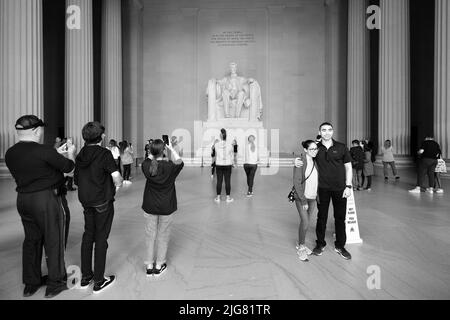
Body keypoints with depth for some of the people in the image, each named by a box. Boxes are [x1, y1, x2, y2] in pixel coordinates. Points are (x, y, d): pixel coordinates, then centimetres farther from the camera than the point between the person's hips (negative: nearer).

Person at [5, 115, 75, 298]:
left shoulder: (10, 153, 1)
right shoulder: (44, 151, -20)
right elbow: (68, 167, -12)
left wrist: (56, 154, 15)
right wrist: (70, 154, 9)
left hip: (23, 199, 7)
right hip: (49, 200, -7)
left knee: (31, 240, 19)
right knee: (54, 241, 7)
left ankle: (31, 284, 32)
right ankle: (55, 284, 20)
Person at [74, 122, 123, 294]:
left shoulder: (80, 155, 4)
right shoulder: (104, 153, -17)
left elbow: (76, 179, 13)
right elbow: (117, 180, -24)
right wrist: (118, 183, -2)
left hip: (85, 201, 7)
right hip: (103, 202, -6)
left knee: (88, 236, 17)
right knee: (101, 238, 4)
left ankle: (85, 276, 29)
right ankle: (99, 281, 15)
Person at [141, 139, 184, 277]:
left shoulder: (146, 166, -12)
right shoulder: (169, 166, -18)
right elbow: (179, 162, 3)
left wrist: (152, 152, 10)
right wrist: (171, 148, 9)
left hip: (150, 206, 2)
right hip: (166, 207, -2)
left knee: (150, 234, 16)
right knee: (163, 235, 14)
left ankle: (149, 265, 27)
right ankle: (159, 265, 26)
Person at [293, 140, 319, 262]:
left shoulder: (315, 161, 5)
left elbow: (317, 180, 13)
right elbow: (297, 182, -15)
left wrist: (317, 196, 6)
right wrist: (303, 199, -16)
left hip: (312, 197, 6)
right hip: (301, 197, -6)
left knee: (305, 221, 12)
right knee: (305, 222, -8)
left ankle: (300, 244, 29)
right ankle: (301, 247, 11)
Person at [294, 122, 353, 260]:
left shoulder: (341, 147, 0)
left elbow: (348, 167, 3)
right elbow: (305, 160, 11)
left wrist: (348, 186, -4)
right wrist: (297, 161, -13)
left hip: (340, 188, 0)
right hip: (322, 188, 0)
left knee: (340, 218, 8)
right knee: (322, 216, 9)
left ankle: (340, 246, 25)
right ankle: (320, 244, 26)